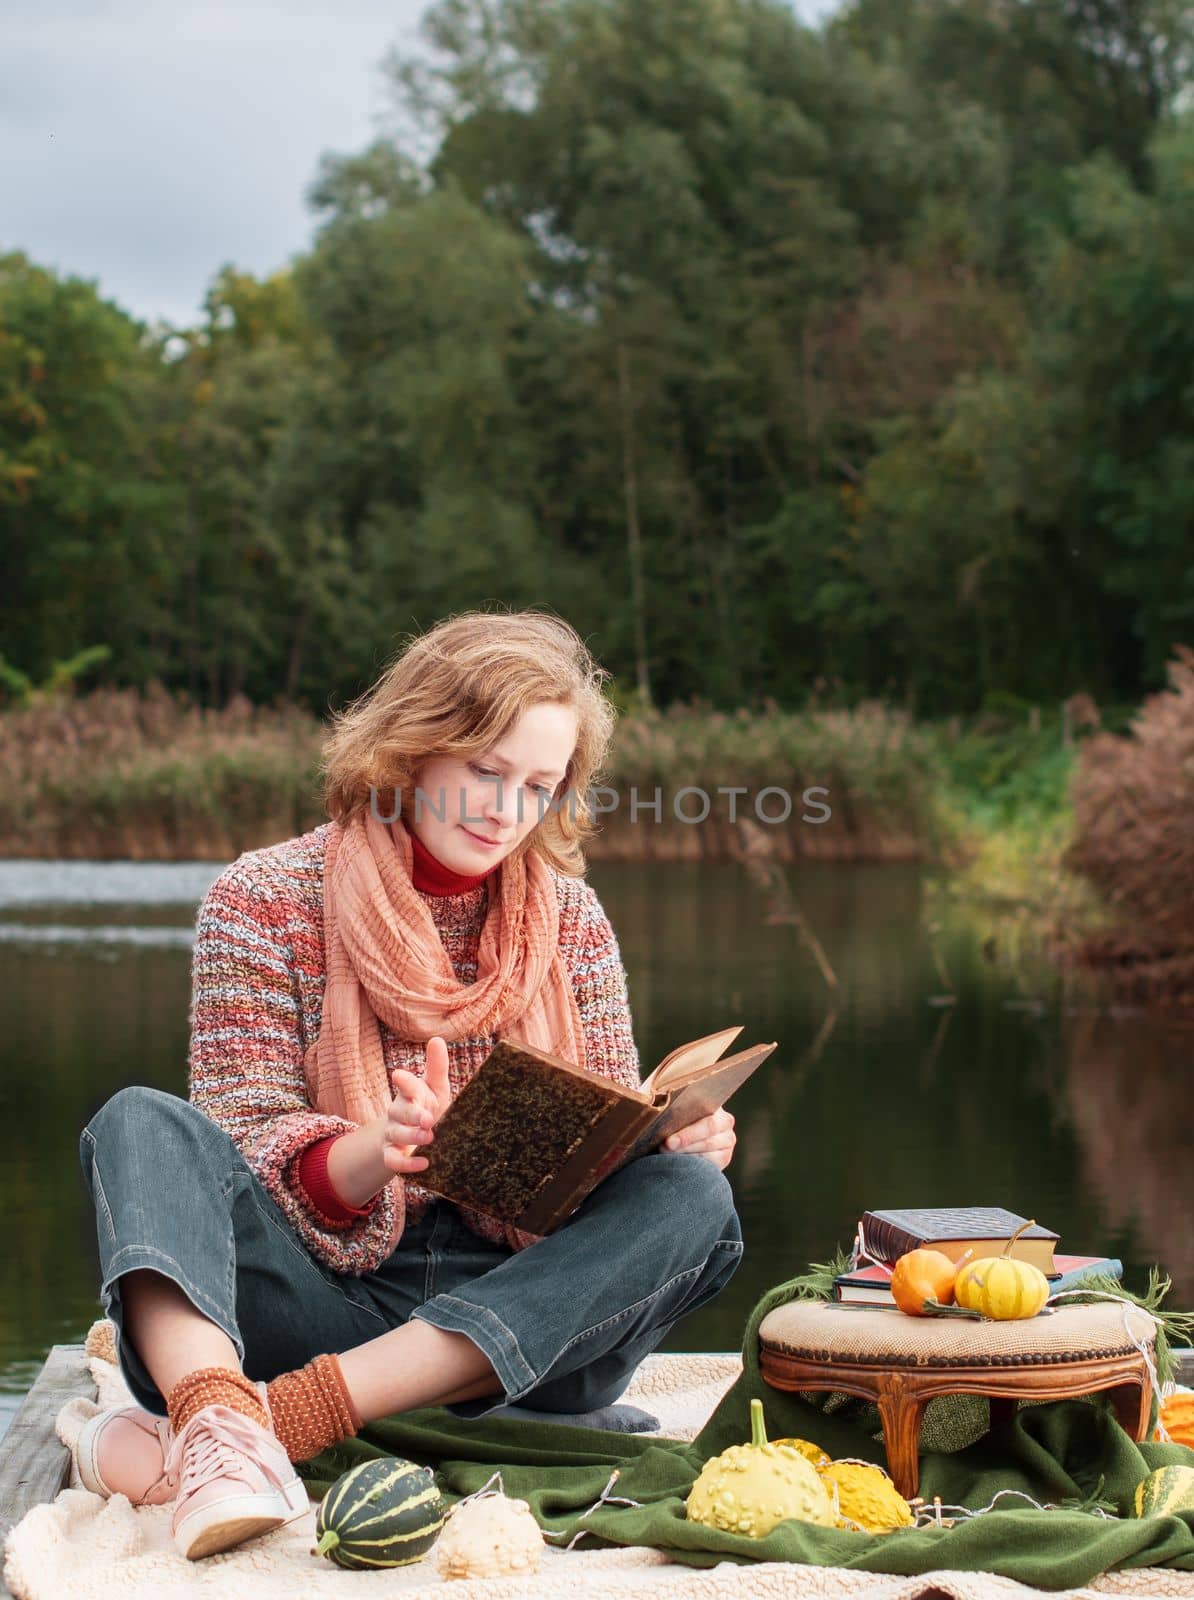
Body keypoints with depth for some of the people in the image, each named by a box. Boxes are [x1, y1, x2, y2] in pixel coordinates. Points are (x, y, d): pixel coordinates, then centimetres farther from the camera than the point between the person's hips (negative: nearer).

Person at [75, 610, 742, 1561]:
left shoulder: (569, 918, 12)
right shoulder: (268, 899, 3)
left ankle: (290, 1412, -36)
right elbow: (247, 1146, -5)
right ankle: (219, 1427, -52)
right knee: (142, 1123, -23)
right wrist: (372, 1153, -27)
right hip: (318, 1294, -2)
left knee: (693, 1202, -26)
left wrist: (673, 1143, -15)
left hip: (507, 1318, 2)